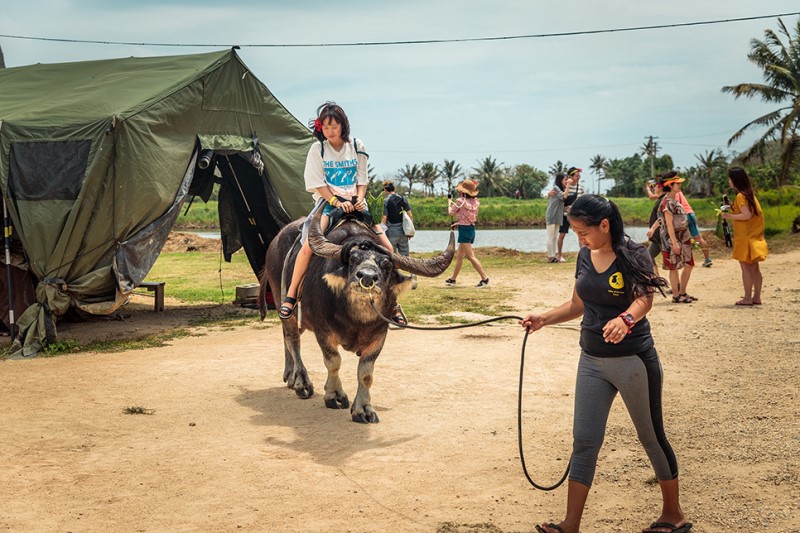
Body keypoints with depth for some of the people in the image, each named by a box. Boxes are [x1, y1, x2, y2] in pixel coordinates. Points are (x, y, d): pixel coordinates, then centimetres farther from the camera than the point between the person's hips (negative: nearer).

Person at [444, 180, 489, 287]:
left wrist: (449, 202, 16)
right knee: (459, 256, 17)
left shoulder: (460, 201, -14)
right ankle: (453, 278, 25)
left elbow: (451, 213, -1)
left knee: (470, 256, -10)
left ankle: (484, 278, -16)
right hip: (472, 229, 9)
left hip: (464, 230, -9)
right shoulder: (475, 202, 6)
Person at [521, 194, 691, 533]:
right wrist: (545, 319, 1)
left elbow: (644, 299, -28)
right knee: (584, 441, 3)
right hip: (592, 361, 6)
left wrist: (625, 319, -49)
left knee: (651, 436, 9)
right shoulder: (585, 257, 6)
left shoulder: (633, 256, -12)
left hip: (633, 360, -6)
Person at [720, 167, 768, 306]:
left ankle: (747, 298, -3)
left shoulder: (740, 196, -15)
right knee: (754, 267, 10)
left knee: (745, 267, -5)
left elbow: (747, 215, -23)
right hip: (753, 236, 9)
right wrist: (733, 208, 13)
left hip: (745, 236, -9)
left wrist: (729, 216, -14)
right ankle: (756, 297, 13)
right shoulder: (750, 194, 12)